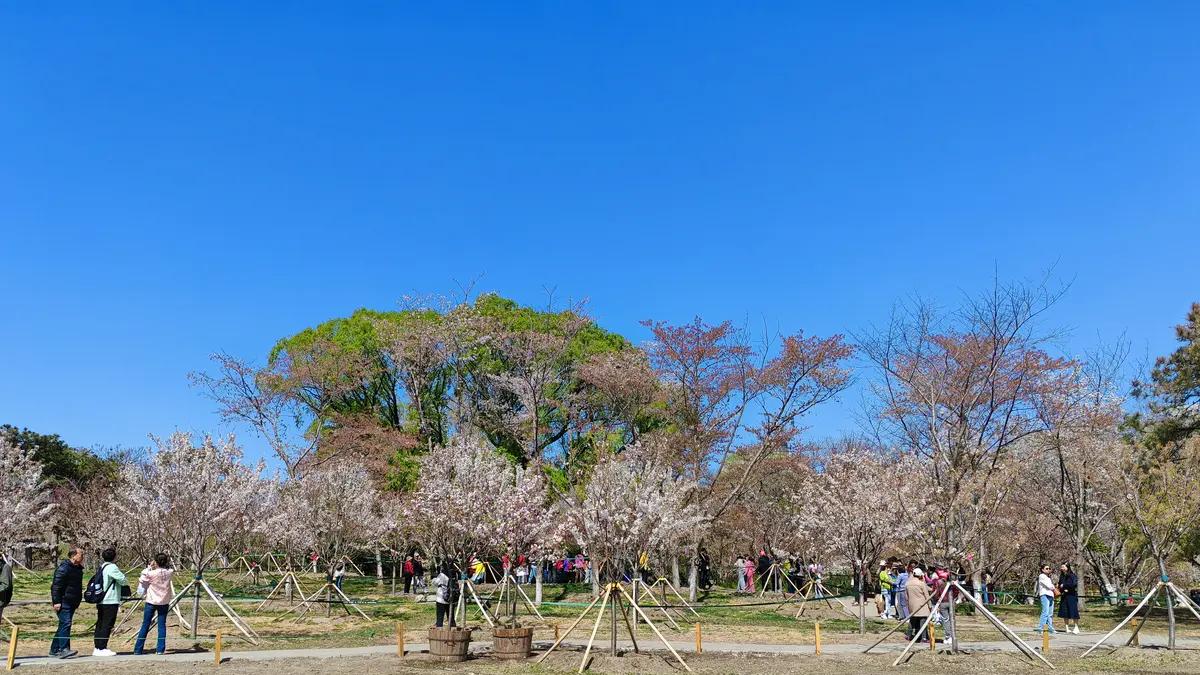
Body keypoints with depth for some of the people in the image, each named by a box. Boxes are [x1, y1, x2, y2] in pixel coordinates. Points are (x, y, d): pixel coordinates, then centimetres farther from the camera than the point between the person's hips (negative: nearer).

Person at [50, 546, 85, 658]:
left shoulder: (78, 568, 16)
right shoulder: (64, 568, -13)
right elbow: (56, 586, -17)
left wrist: (78, 601, 27)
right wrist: (56, 601, -21)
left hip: (72, 602, 9)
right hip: (63, 602, -9)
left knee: (64, 625, 12)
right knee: (65, 624, -16)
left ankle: (54, 649, 20)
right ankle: (64, 649, -20)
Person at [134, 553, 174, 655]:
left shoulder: (151, 574, -15)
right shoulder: (169, 573, -6)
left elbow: (142, 579, 0)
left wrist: (149, 567, 2)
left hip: (152, 602, -2)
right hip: (164, 602, 2)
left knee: (145, 625, 7)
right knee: (162, 625, 6)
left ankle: (138, 649, 12)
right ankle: (160, 649, 2)